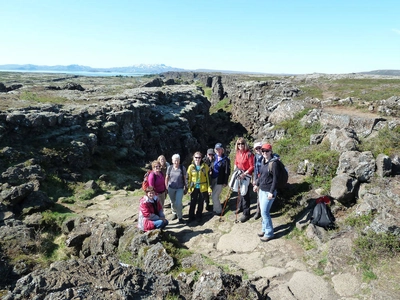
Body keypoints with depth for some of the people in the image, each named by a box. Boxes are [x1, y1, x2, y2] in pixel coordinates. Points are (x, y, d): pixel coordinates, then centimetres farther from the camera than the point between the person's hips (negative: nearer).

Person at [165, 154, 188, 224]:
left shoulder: (182, 168, -9)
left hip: (180, 188, -2)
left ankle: (180, 217, 7)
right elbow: (167, 177, 4)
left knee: (178, 203, -10)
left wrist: (186, 186, 1)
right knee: (173, 202, 16)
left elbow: (185, 178, -2)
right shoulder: (170, 168, -5)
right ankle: (174, 213, 39)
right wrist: (166, 186, 5)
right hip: (171, 188, 2)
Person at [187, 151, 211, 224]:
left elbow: (208, 177, -2)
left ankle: (199, 217, 27)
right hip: (194, 188, 0)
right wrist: (188, 188, -3)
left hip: (203, 188, 0)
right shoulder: (191, 167, -2)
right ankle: (191, 217, 21)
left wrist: (209, 187, -4)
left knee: (201, 203, 11)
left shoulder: (205, 166, -4)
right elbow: (189, 178, 1)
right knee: (193, 203, 5)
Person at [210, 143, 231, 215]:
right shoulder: (215, 157, 7)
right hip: (213, 179, 6)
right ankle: (215, 208, 34)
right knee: (213, 195, 15)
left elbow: (227, 172, -11)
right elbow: (212, 167, 11)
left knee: (214, 196, -2)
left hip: (220, 180, -6)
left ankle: (218, 210, 16)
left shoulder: (226, 159, -11)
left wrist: (225, 182, -11)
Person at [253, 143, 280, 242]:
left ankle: (269, 233, 11)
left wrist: (271, 192, -20)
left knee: (264, 212, -4)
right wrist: (257, 184, 23)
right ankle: (264, 229, 31)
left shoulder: (273, 163, -17)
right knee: (263, 211, 16)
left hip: (268, 191, -8)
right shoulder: (264, 162, 7)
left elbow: (275, 179, -18)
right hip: (261, 190, 8)